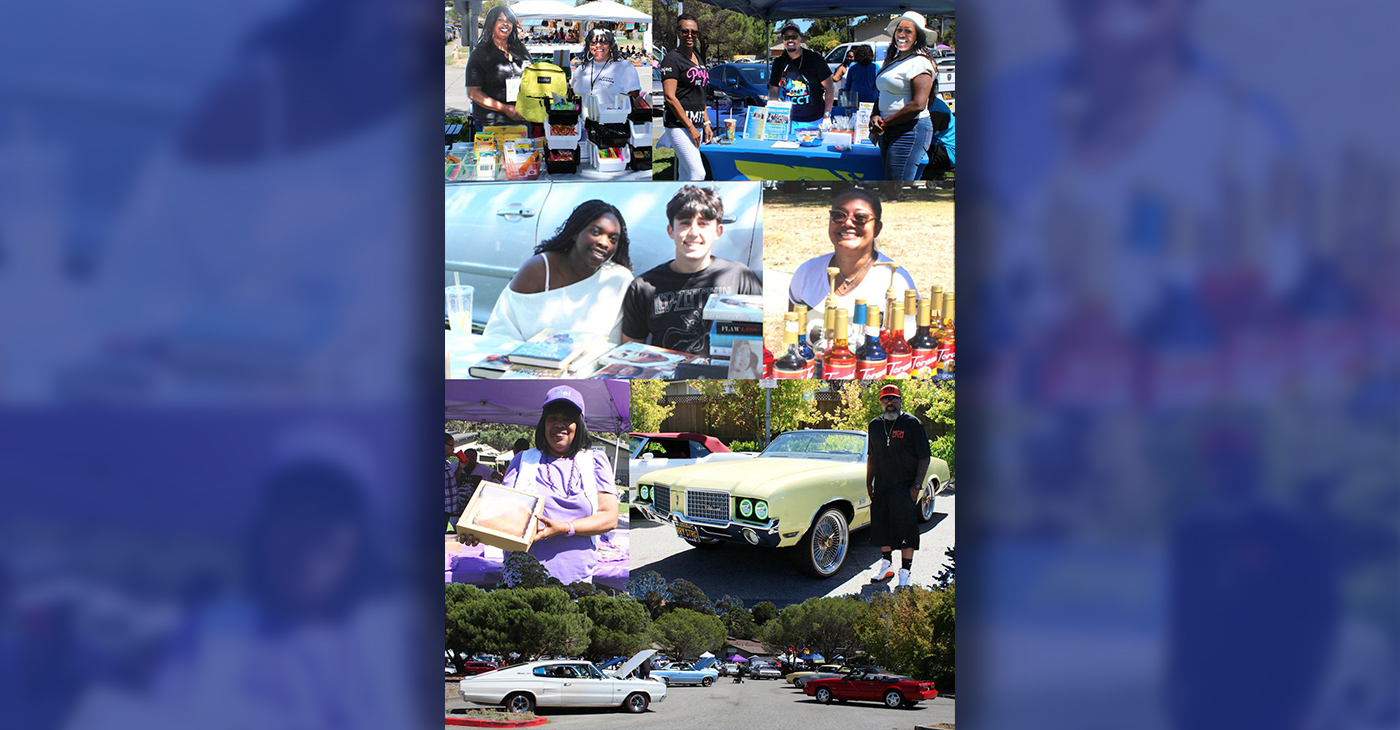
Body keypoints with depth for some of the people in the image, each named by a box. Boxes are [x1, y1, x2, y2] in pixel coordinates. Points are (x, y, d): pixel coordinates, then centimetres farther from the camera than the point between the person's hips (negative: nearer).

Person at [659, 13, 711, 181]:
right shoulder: (672, 59, -9)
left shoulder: (697, 57, 16)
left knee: (685, 175, 8)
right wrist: (690, 128, -17)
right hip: (679, 126, -8)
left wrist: (706, 124, 16)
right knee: (698, 173, -16)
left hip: (696, 125, 8)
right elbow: (670, 97, -15)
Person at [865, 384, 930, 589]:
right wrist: (869, 483, 12)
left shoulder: (912, 424, -6)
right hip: (882, 486, 5)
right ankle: (886, 566, 29)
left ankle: (904, 574, 2)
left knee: (906, 530, -4)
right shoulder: (875, 425, 9)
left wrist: (917, 486, -13)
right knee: (881, 525, 11)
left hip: (905, 487, -5)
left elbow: (924, 458, -6)